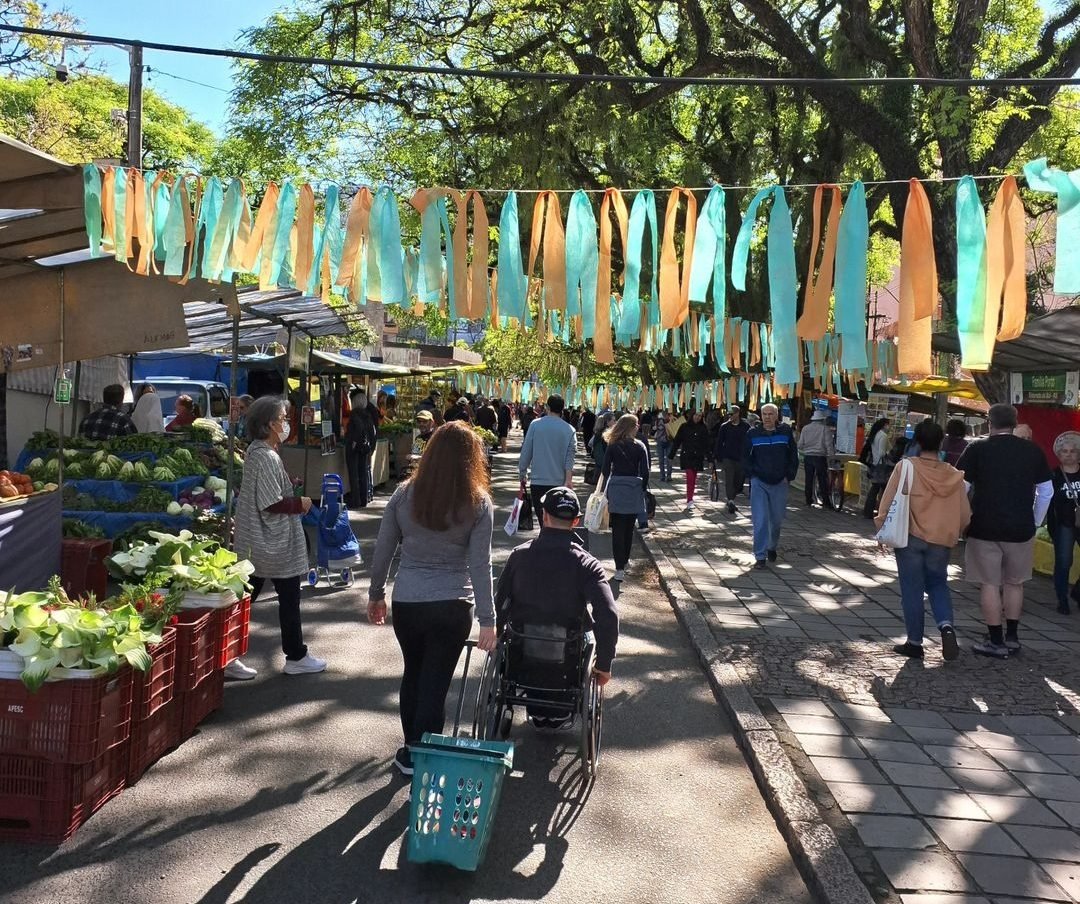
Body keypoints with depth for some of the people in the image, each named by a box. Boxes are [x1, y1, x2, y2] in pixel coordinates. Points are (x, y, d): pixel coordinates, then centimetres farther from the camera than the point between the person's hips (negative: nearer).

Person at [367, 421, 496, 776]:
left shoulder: (404, 495, -3)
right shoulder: (478, 504, -9)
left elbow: (382, 551, 2)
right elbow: (480, 566, -11)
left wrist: (376, 595, 16)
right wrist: (487, 620, -5)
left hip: (406, 603, 3)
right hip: (452, 607, -2)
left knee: (413, 676, 22)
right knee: (435, 685, 7)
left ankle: (411, 753, 35)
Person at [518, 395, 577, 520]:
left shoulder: (535, 424, -2)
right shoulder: (569, 430, 0)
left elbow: (526, 452, -1)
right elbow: (569, 458, -4)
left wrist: (522, 473, 9)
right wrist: (568, 480, -4)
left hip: (538, 481, -1)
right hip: (559, 483, 1)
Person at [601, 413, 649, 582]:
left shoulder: (612, 446, 0)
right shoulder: (639, 446, -3)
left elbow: (605, 470, -1)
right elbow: (645, 472, -5)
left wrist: (606, 490, 11)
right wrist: (643, 489, 8)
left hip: (615, 490, 0)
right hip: (633, 491, 0)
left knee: (617, 529, 2)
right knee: (629, 528, 17)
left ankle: (620, 568, -5)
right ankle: (624, 560, 33)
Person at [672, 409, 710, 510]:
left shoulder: (703, 429, 6)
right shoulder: (684, 427, 1)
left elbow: (706, 444, 8)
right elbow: (677, 441, 3)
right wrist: (671, 455, -1)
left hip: (698, 457, 3)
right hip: (686, 456, -3)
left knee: (693, 479, 6)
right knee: (690, 477, -14)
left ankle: (689, 500, 15)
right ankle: (689, 501, -16)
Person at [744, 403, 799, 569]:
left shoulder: (785, 432, 0)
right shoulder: (753, 433, -2)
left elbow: (793, 456, 6)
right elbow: (745, 456, 6)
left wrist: (789, 476, -1)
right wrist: (752, 475, -3)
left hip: (780, 483, 2)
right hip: (759, 483, -1)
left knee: (777, 520, 12)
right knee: (760, 521, -9)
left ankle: (772, 547, 37)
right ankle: (760, 557, -5)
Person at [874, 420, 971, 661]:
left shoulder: (906, 467, -10)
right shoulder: (954, 475, 0)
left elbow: (888, 503, -9)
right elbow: (965, 515, 5)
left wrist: (882, 532, 3)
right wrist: (953, 535, 21)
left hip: (910, 537, -2)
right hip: (941, 541, 3)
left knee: (912, 590, 7)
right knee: (938, 584, 20)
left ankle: (915, 642, 13)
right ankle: (946, 626, -2)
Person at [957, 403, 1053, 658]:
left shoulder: (977, 450, -7)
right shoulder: (1033, 451, 2)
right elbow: (1046, 491, 8)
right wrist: (1035, 522, 17)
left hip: (985, 529, -3)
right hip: (1021, 530, 3)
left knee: (989, 584, 4)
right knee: (1014, 583, 17)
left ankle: (996, 642, 7)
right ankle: (1012, 638, 23)